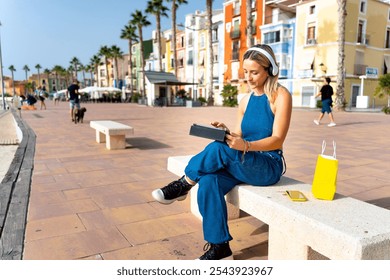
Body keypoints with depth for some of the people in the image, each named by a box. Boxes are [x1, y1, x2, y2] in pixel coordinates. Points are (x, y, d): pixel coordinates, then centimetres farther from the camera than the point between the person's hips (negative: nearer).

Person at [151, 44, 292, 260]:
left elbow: (277, 139, -14)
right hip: (243, 165, 6)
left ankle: (183, 185, -10)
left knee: (221, 149, -32)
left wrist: (246, 145, -31)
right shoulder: (245, 100, 11)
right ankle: (219, 247, -13)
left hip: (269, 166, -5)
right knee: (208, 182, -25)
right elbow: (238, 137, 9)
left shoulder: (280, 96, -6)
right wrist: (225, 132, -14)